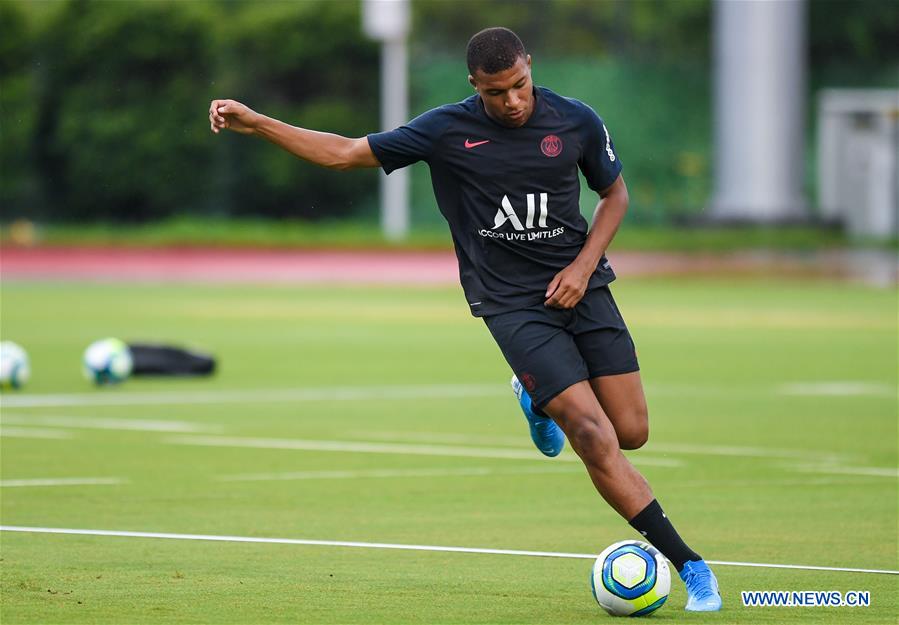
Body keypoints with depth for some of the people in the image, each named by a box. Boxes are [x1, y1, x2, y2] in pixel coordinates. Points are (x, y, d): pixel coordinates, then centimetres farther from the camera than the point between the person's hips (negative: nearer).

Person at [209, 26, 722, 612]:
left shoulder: (577, 121, -3)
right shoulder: (447, 130, -8)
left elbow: (615, 194, 12)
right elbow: (344, 152, -2)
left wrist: (584, 265, -3)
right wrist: (254, 123, -10)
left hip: (579, 285, 3)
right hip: (511, 303, -3)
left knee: (631, 431, 0)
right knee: (595, 439, -15)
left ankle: (536, 397, 32)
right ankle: (688, 565, -9)